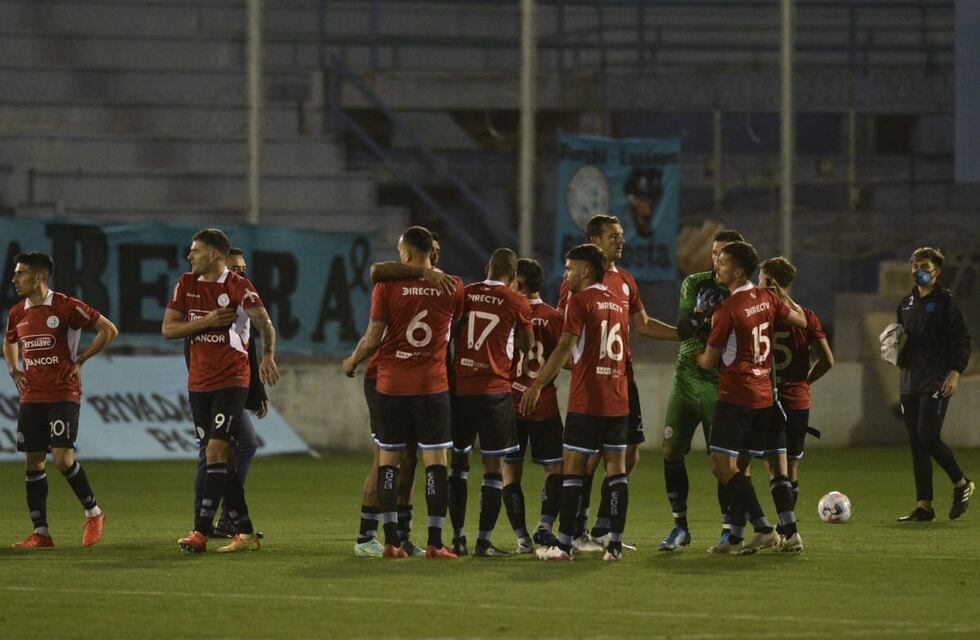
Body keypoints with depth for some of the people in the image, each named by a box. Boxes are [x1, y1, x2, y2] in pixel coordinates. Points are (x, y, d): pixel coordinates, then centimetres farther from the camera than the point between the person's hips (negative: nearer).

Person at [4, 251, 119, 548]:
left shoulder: (66, 307, -10)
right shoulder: (17, 314, 9)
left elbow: (109, 330, -6)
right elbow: (9, 343, 31)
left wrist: (80, 360, -7)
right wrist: (13, 370, 12)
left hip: (63, 395, -6)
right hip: (31, 398, 6)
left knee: (62, 457, -16)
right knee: (33, 462, 3)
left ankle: (93, 513, 5)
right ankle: (40, 532, 8)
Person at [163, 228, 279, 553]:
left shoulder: (238, 286, -9)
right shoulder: (187, 284, 6)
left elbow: (264, 323, -18)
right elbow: (167, 329, 2)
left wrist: (268, 356, -35)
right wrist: (206, 321, -12)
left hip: (232, 380, -6)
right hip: (199, 382, 6)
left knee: (216, 451, -14)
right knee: (219, 457, 6)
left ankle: (201, 531, -17)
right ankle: (245, 533, 11)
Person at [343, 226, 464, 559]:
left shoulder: (387, 285, -5)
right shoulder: (452, 288, -2)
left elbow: (373, 338, -5)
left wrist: (352, 362, 13)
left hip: (391, 384, 0)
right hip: (433, 386, 0)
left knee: (388, 461, 8)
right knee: (435, 461, 1)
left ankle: (391, 541, 3)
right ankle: (435, 542, -4)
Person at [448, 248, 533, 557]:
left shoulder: (466, 294, 5)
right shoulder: (517, 303, -2)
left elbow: (452, 334, 11)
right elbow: (526, 346, 11)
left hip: (459, 387, 3)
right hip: (494, 389, -3)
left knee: (458, 461, 12)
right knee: (494, 466, 1)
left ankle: (458, 537, 11)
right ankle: (483, 542, -3)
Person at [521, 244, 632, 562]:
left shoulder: (580, 301, -7)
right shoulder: (619, 304, 15)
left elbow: (564, 348, -14)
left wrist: (537, 386, -12)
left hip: (587, 401, -7)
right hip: (618, 401, 7)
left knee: (572, 467, -2)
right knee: (616, 468, 5)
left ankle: (564, 544, -3)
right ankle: (615, 544, 2)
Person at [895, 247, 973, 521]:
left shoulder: (945, 301, -3)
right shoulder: (906, 304, 16)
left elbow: (962, 340, -6)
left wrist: (955, 371, -15)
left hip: (937, 382, -7)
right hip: (910, 382, 7)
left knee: (928, 437, -16)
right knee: (916, 444, 3)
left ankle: (961, 483, 7)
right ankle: (924, 506, 5)